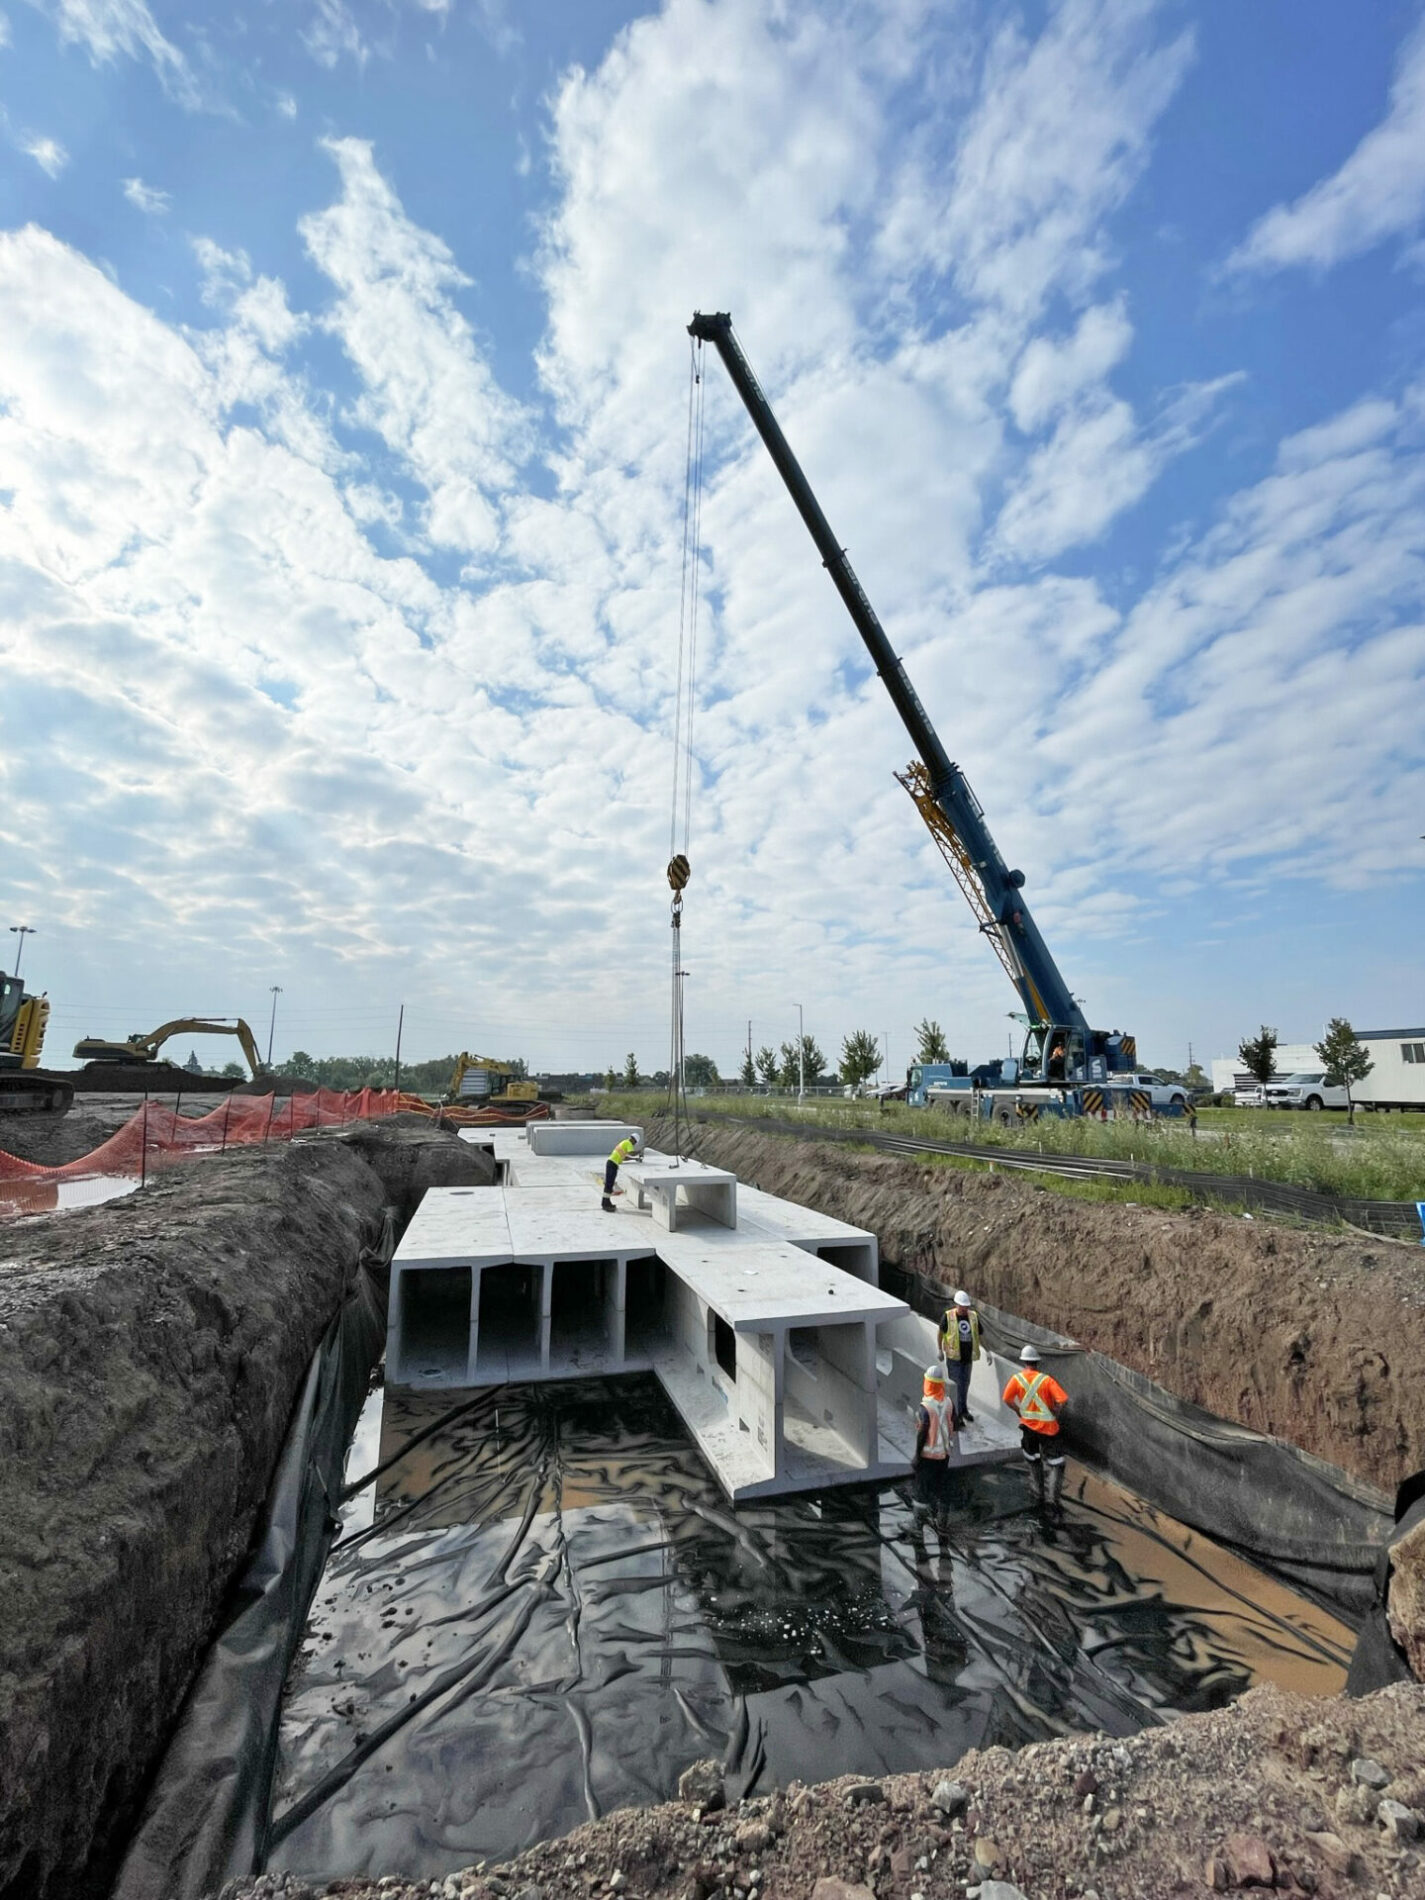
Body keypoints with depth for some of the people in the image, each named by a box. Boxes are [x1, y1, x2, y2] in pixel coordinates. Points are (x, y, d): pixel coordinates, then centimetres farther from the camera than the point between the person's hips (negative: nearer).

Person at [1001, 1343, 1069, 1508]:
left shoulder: (1017, 1378, -8)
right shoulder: (1047, 1379, -15)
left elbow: (1007, 1399, -6)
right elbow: (1063, 1400, -21)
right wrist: (1054, 1413, -4)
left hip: (1028, 1426, 3)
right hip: (1048, 1427, -2)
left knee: (1033, 1461, 23)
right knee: (1054, 1464, 9)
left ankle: (1039, 1493, 31)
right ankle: (1051, 1498, -1)